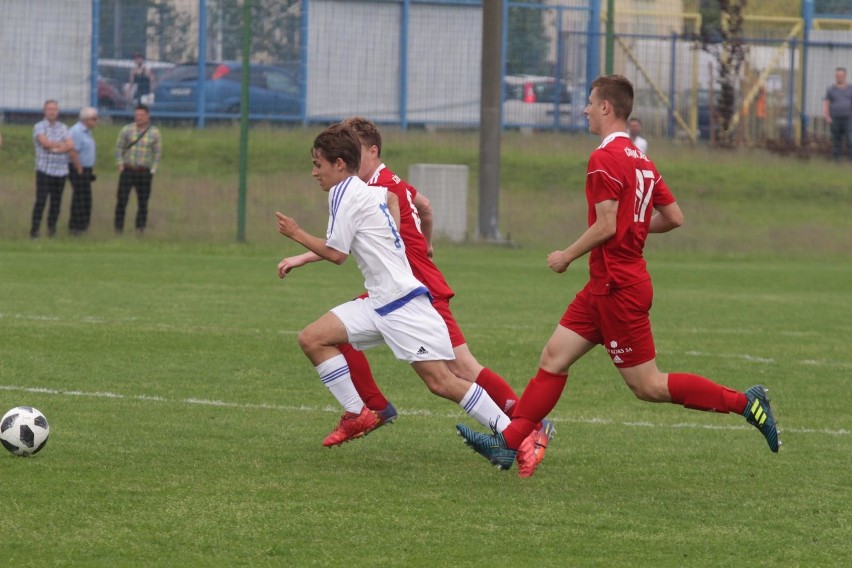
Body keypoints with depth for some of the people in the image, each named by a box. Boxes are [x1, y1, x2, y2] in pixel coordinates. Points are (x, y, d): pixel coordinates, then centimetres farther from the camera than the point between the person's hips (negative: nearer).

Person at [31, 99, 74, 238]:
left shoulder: (63, 128, 12)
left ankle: (51, 227, 14)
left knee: (56, 201, 4)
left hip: (61, 171, 4)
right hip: (44, 169, -4)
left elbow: (70, 146, -2)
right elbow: (45, 142, -16)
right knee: (40, 201, -9)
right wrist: (62, 144, -4)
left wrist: (54, 148, -14)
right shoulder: (39, 127, 1)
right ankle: (34, 230, -6)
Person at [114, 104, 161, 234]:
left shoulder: (154, 132, 0)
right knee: (122, 199, -3)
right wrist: (120, 164, -4)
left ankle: (140, 227, 10)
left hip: (144, 172, 0)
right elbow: (119, 147, 5)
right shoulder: (126, 129, 0)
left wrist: (153, 170, -2)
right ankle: (119, 227, 4)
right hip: (127, 170, 0)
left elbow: (157, 152, 4)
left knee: (143, 202, 2)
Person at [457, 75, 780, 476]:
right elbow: (673, 217, 13)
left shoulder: (606, 158, -17)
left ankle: (744, 402, -4)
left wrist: (567, 257, -9)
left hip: (617, 288, -10)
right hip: (606, 286, 10)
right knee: (554, 356, 8)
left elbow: (605, 226, -21)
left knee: (648, 386, -4)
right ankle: (508, 443, 7)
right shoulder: (640, 159, 12)